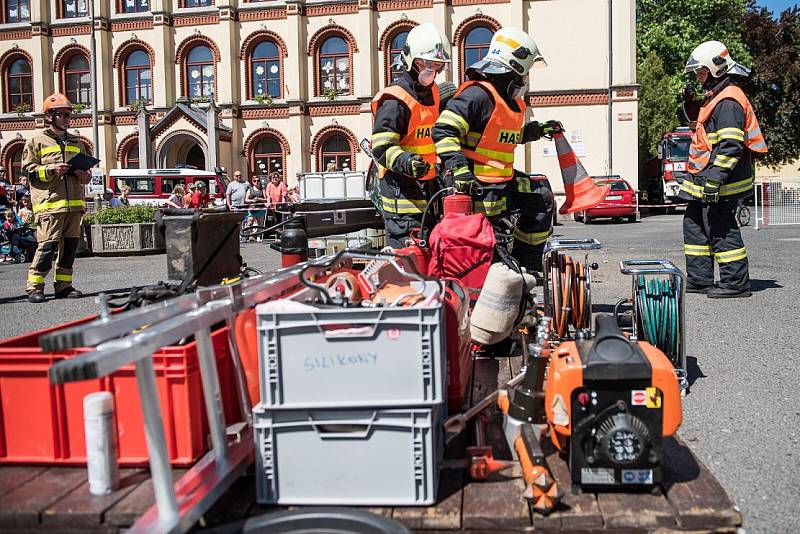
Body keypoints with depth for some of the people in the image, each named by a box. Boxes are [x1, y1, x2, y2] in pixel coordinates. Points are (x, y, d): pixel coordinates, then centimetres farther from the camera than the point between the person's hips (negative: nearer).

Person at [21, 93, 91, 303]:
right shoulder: (37, 141, 5)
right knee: (47, 245, -10)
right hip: (49, 203, -5)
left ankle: (64, 285, 14)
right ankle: (34, 287, -3)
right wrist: (51, 169, -14)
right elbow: (28, 170, 0)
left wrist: (84, 174, 5)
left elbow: (86, 171, 28)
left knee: (70, 245, 6)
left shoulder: (76, 143, 22)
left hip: (74, 203, 6)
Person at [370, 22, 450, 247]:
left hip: (428, 184, 9)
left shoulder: (433, 91, 14)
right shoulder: (394, 100, -15)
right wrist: (403, 161, -38)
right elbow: (382, 147, -21)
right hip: (402, 188, -9)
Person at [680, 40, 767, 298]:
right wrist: (690, 103, 17)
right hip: (707, 180, 11)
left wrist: (715, 179, -27)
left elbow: (731, 146, -24)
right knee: (694, 223, 14)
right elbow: (701, 122, 35)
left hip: (721, 181, -11)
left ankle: (736, 282, 3)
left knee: (720, 229, -6)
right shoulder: (716, 97, 17)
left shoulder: (728, 101, -16)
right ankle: (699, 279, 21)